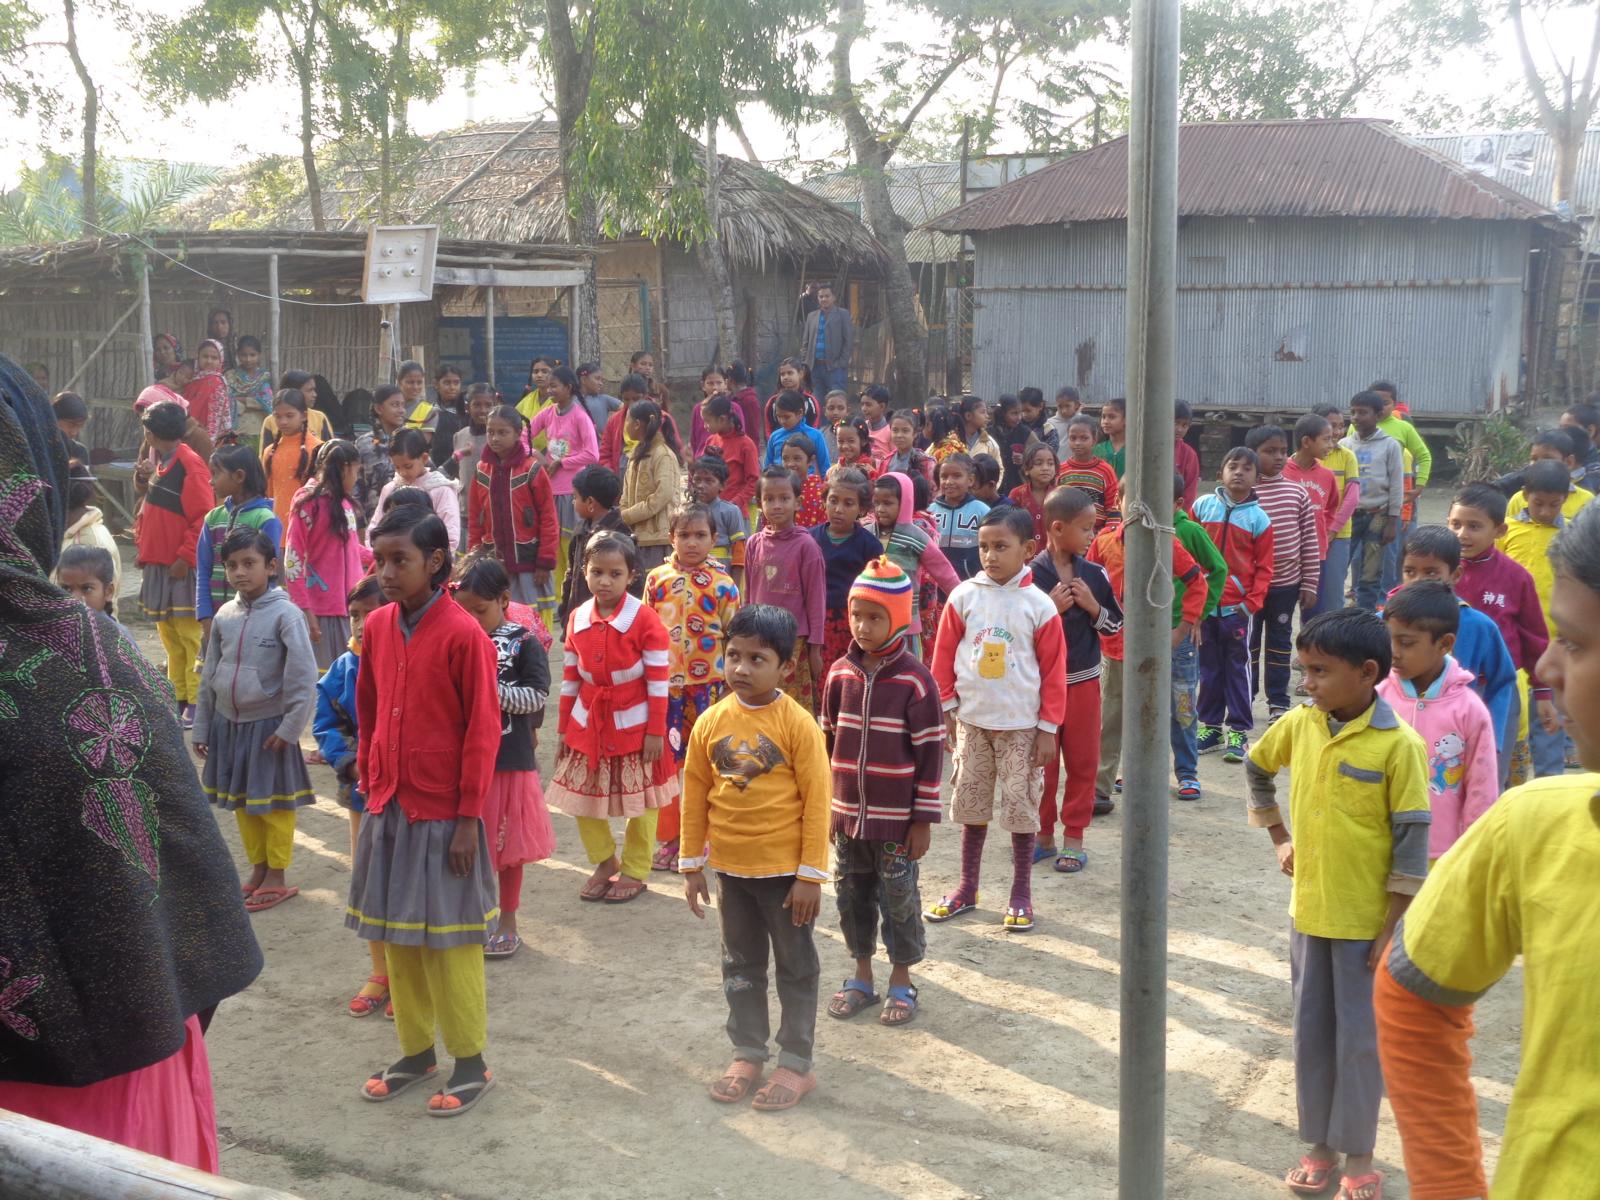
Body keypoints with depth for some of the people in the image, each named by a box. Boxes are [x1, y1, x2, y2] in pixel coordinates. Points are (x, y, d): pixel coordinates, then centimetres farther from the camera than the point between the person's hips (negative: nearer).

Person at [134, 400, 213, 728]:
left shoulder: (190, 464, -13)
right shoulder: (157, 462, 15)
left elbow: (203, 518, -17)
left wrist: (185, 557, -18)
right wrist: (142, 546, 10)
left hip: (182, 568, -9)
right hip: (158, 564, 9)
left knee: (190, 636, -7)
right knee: (169, 636, 12)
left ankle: (197, 702, -4)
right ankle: (179, 697, 19)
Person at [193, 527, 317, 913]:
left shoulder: (285, 614, -14)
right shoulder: (225, 615, 4)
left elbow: (304, 676, -16)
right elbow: (209, 675, 11)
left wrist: (290, 727, -16)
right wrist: (202, 728, 12)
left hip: (268, 723, -6)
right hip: (229, 722, 6)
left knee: (273, 803, 4)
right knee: (241, 802, 14)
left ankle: (277, 878, 16)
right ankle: (258, 870, 29)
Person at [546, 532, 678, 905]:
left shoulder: (645, 620, -15)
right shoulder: (577, 618, 0)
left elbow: (658, 682, -12)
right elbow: (570, 679, 7)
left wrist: (656, 731, -13)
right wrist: (564, 729, 8)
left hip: (634, 725, -4)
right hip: (588, 724, 4)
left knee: (640, 802, 8)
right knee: (582, 797, 10)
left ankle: (635, 871, 25)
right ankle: (605, 862, 31)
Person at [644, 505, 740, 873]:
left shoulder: (721, 584, -5)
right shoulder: (657, 579, 3)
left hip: (708, 684, -2)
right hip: (666, 684, 2)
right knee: (669, 758, 8)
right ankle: (669, 837, 20)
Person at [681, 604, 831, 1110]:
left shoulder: (797, 724, -15)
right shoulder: (712, 722, -3)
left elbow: (817, 801, -13)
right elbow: (695, 795, 4)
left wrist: (811, 874, -13)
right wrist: (692, 864, 6)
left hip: (785, 869, -4)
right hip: (730, 868, 5)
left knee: (795, 968, 10)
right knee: (740, 965, 17)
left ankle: (796, 1064, 22)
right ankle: (747, 1054, 32)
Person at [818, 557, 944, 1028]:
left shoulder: (914, 680, -12)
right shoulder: (840, 674, 1)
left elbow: (930, 752, -9)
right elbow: (827, 742, 9)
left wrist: (924, 819, -9)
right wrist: (826, 806, 10)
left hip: (896, 819, -4)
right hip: (847, 813, 4)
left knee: (898, 899, 7)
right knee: (852, 895, 14)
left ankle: (901, 982, 24)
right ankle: (861, 977, 30)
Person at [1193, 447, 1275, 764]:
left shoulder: (1259, 518, -1)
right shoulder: (1203, 506, 2)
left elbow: (1263, 567, 0)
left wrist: (1252, 602, -9)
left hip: (1237, 607, -2)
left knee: (1237, 668, 4)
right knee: (1209, 666, 12)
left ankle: (1239, 731, 10)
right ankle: (1209, 725, 22)